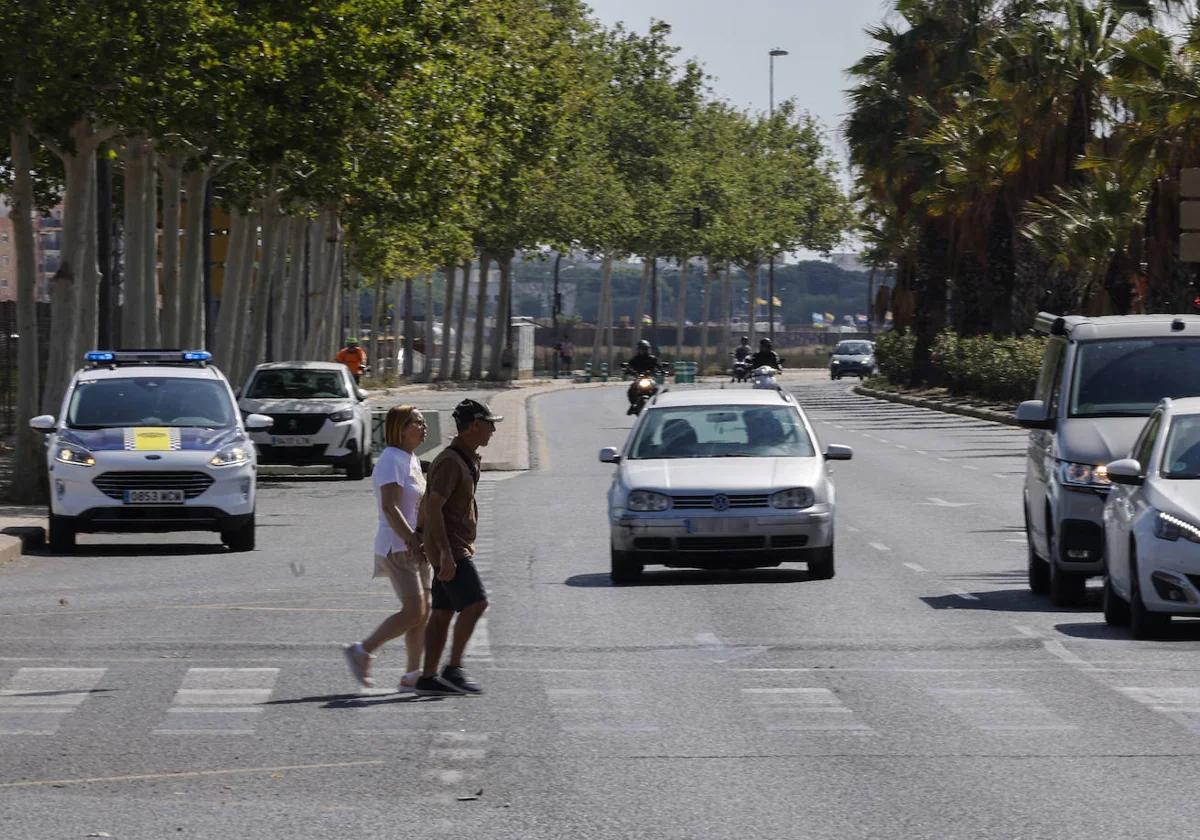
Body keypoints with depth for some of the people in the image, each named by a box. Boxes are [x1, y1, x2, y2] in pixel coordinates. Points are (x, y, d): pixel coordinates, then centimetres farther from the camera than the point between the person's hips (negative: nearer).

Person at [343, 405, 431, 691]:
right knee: (413, 612, -12)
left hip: (415, 546, 10)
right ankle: (362, 652, 0)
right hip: (397, 547, -10)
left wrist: (422, 539, 6)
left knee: (423, 611, 5)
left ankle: (412, 675, 8)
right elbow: (390, 508, -22)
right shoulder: (392, 460, -14)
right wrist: (412, 541, -25)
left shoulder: (412, 461, 16)